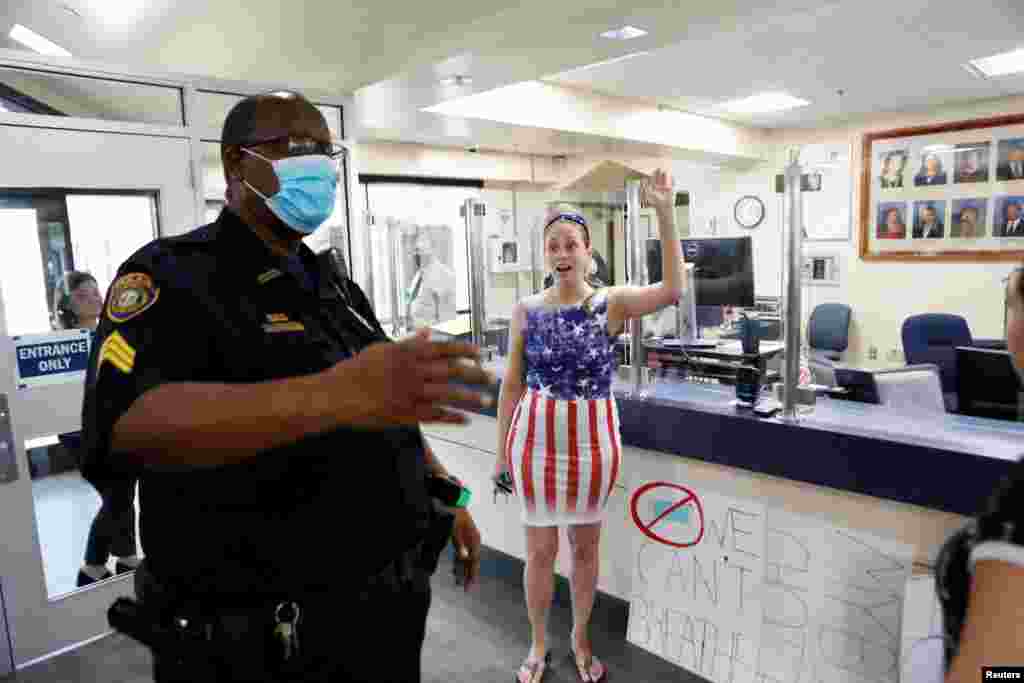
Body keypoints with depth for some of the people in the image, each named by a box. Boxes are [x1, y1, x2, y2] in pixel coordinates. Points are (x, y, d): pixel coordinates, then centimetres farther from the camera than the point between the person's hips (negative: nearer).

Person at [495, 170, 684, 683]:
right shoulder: (526, 310, -2)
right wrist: (502, 449, 3)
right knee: (540, 549, 12)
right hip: (536, 435, 1)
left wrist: (664, 213, -29)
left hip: (593, 438, 0)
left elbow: (672, 290, -24)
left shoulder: (612, 303, -6)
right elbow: (512, 383, 2)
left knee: (585, 546, 16)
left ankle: (580, 639, 39)